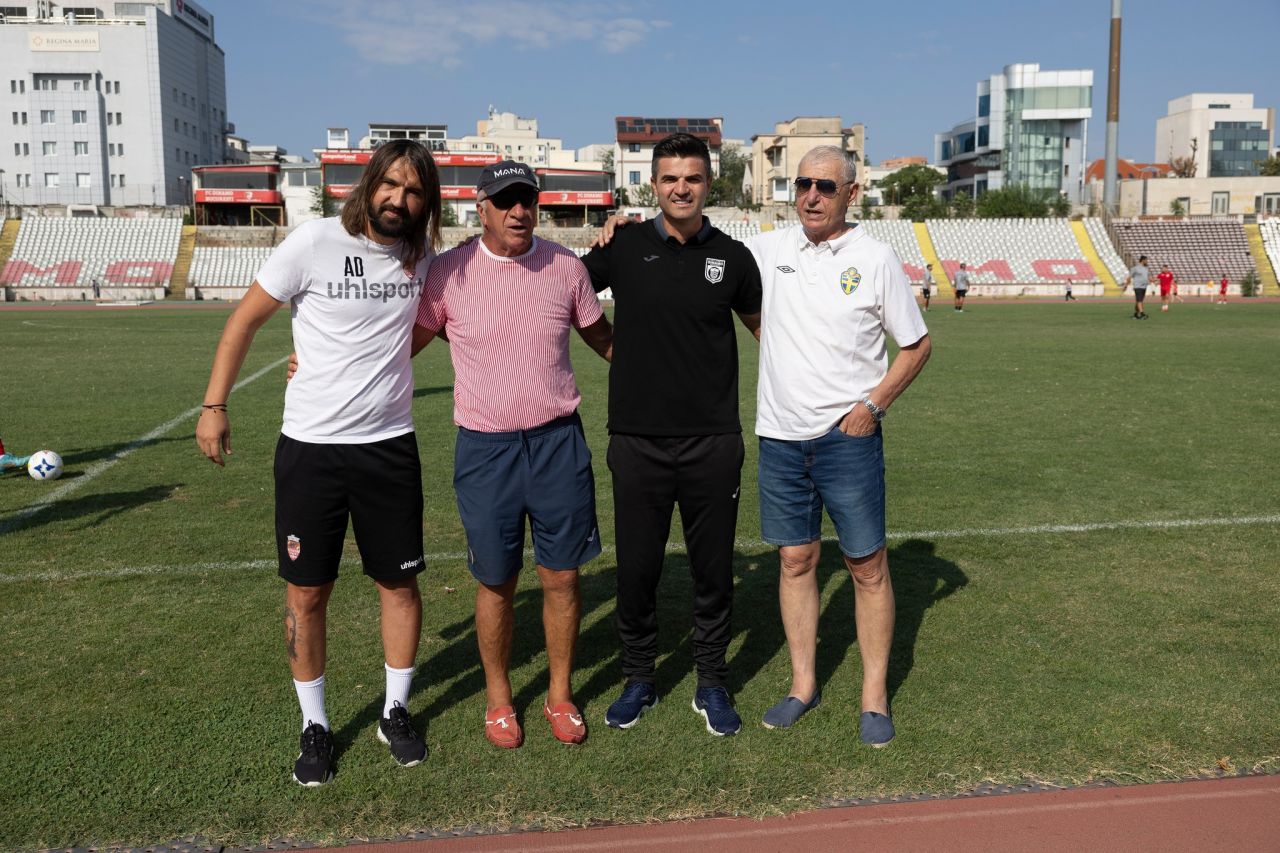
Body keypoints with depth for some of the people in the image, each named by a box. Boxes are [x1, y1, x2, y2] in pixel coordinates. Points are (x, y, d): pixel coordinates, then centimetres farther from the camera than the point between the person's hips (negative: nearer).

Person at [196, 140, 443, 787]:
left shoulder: (423, 256, 1)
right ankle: (315, 726, 25)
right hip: (310, 447, -2)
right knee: (305, 594, 6)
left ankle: (396, 712, 30)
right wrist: (213, 406, -4)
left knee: (400, 584, 10)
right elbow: (245, 321, -2)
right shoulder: (316, 241, -10)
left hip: (389, 446, 3)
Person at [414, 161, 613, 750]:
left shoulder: (565, 266, 1)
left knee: (562, 577, 8)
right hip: (486, 447, -1)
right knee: (495, 584, 10)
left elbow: (602, 337, 13)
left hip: (558, 440, 2)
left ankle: (560, 695, 29)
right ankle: (498, 700, 31)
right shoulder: (448, 272, -5)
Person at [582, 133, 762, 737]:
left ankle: (712, 684, 27)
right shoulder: (624, 246, 0)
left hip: (713, 442, 1)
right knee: (636, 568, 8)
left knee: (713, 569, 9)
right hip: (637, 440, 0)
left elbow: (762, 324, 17)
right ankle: (638, 680, 28)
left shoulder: (731, 257, 3)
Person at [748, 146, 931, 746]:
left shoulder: (874, 259, -4)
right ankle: (803, 684, 23)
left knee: (867, 565, 3)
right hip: (780, 435, 3)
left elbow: (917, 345, 3)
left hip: (847, 435, -3)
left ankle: (874, 694, 17)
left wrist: (874, 404, -8)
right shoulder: (769, 249, 5)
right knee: (795, 560, 10)